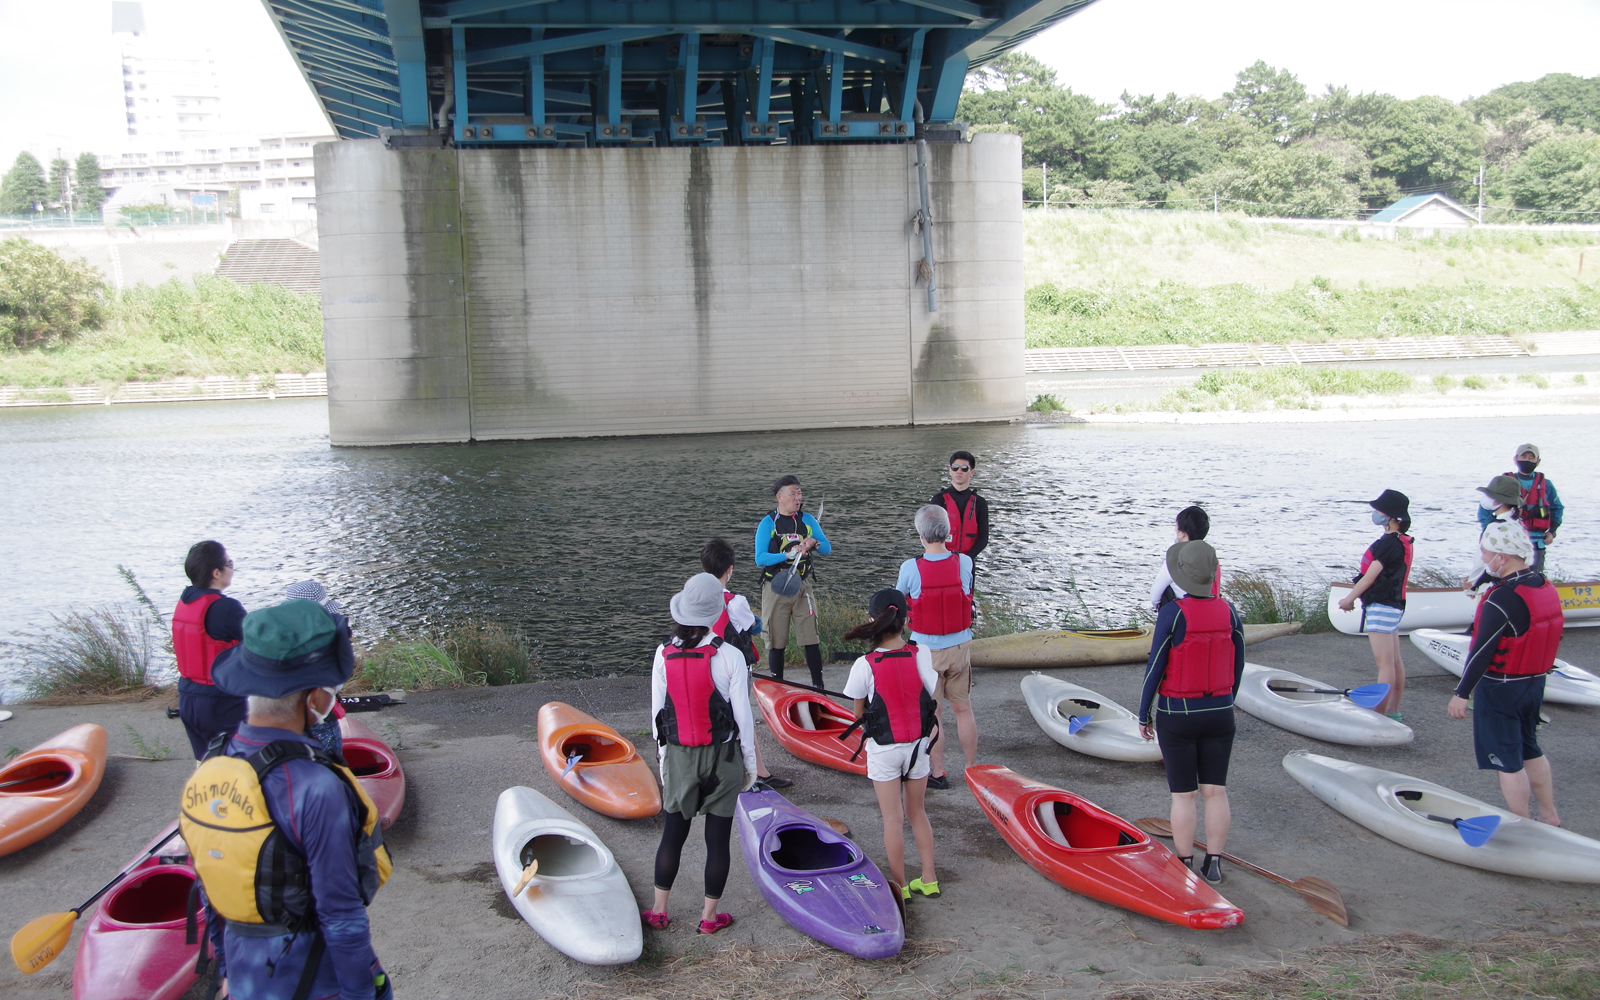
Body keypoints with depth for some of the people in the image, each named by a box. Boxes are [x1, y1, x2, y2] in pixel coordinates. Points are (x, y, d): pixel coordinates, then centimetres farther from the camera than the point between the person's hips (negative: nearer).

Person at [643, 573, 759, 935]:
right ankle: (709, 917, 18)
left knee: (672, 834, 15)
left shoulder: (663, 654, -7)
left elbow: (657, 712, 0)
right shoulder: (729, 656, -15)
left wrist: (664, 757, 13)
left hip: (678, 757, 2)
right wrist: (750, 763, 2)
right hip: (723, 758, -2)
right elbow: (743, 716, -11)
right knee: (718, 838, 9)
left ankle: (659, 911, 24)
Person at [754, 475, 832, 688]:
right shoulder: (768, 523, -3)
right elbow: (760, 558, -12)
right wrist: (787, 554, -24)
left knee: (811, 639, -1)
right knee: (776, 642, 3)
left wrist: (814, 542, -13)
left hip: (802, 586, 2)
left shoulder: (807, 520, 7)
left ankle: (818, 685, 7)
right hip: (775, 589, -2)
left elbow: (827, 549, 8)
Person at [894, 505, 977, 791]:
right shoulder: (965, 563, -12)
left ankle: (938, 773, 18)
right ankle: (972, 767, 27)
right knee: (963, 708, 16)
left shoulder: (910, 569, -19)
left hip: (926, 650, -3)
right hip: (960, 647, 3)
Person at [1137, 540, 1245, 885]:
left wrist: (1144, 715, -1)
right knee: (1215, 790, 11)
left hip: (1176, 716, -4)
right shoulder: (1229, 613, -4)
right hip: (1220, 715, 4)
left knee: (1183, 795, 4)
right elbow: (1237, 666, 5)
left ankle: (1185, 865, 12)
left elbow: (1155, 667, -12)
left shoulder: (1172, 614, -17)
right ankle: (1214, 863, 16)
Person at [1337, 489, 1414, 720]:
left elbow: (1371, 575, -16)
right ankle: (1393, 712, 21)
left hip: (1381, 607, -11)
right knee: (1395, 662, 14)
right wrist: (1355, 597, 15)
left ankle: (1380, 716, -8)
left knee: (1385, 664, -9)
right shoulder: (1401, 541, 13)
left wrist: (1350, 598, -4)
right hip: (1393, 605, 11)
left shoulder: (1389, 543, -18)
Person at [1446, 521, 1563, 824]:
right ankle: (1549, 815, 32)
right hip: (1536, 683, 8)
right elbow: (1551, 639, 11)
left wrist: (1461, 693, -17)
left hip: (1501, 690, -8)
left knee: (1508, 761, 3)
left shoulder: (1502, 599, -25)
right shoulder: (1547, 588, 1)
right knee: (1529, 749, 23)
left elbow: (1482, 651, -24)